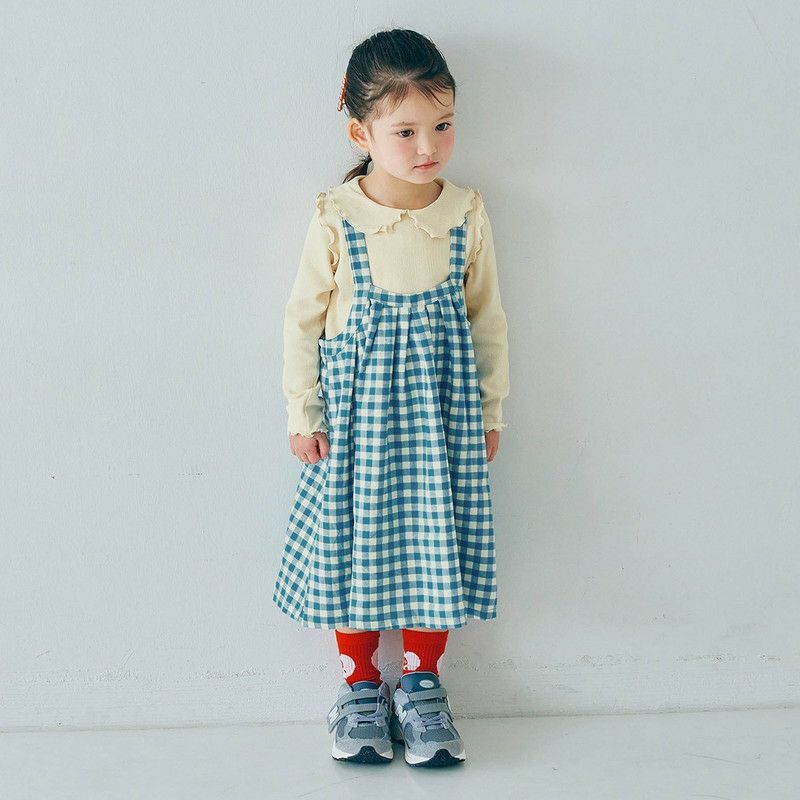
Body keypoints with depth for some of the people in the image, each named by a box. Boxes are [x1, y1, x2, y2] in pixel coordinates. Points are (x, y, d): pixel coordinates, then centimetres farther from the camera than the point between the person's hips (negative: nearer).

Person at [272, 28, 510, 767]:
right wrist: (304, 415, -1)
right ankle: (360, 684, 24)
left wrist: (491, 410, 9)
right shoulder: (336, 220, -9)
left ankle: (422, 681, 25)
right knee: (355, 537, 6)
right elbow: (303, 319, -1)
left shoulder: (467, 215, -3)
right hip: (358, 403, -1)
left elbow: (487, 318, 6)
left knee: (437, 538, 6)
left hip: (441, 404, 2)